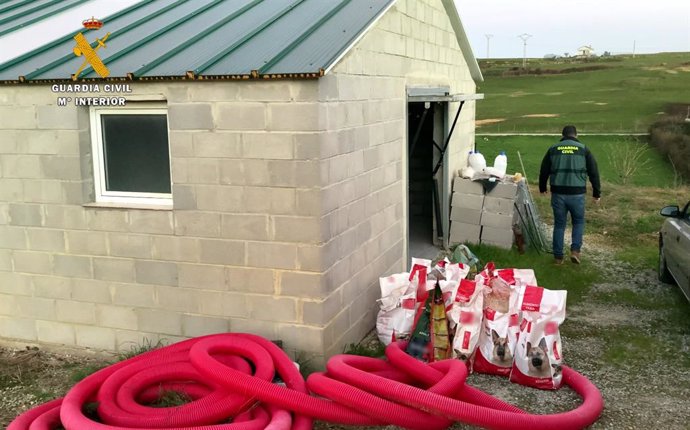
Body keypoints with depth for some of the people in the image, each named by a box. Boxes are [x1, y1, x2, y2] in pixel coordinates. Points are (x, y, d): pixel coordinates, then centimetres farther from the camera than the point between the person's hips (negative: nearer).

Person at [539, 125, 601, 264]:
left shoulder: (553, 149, 7)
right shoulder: (584, 149, 4)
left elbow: (543, 171, 14)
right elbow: (593, 172, 4)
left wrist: (542, 188, 30)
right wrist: (597, 193, 14)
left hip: (558, 193, 1)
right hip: (577, 194, -1)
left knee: (559, 225, 12)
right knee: (578, 222, 19)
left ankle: (558, 257, 14)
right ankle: (575, 250, 3)